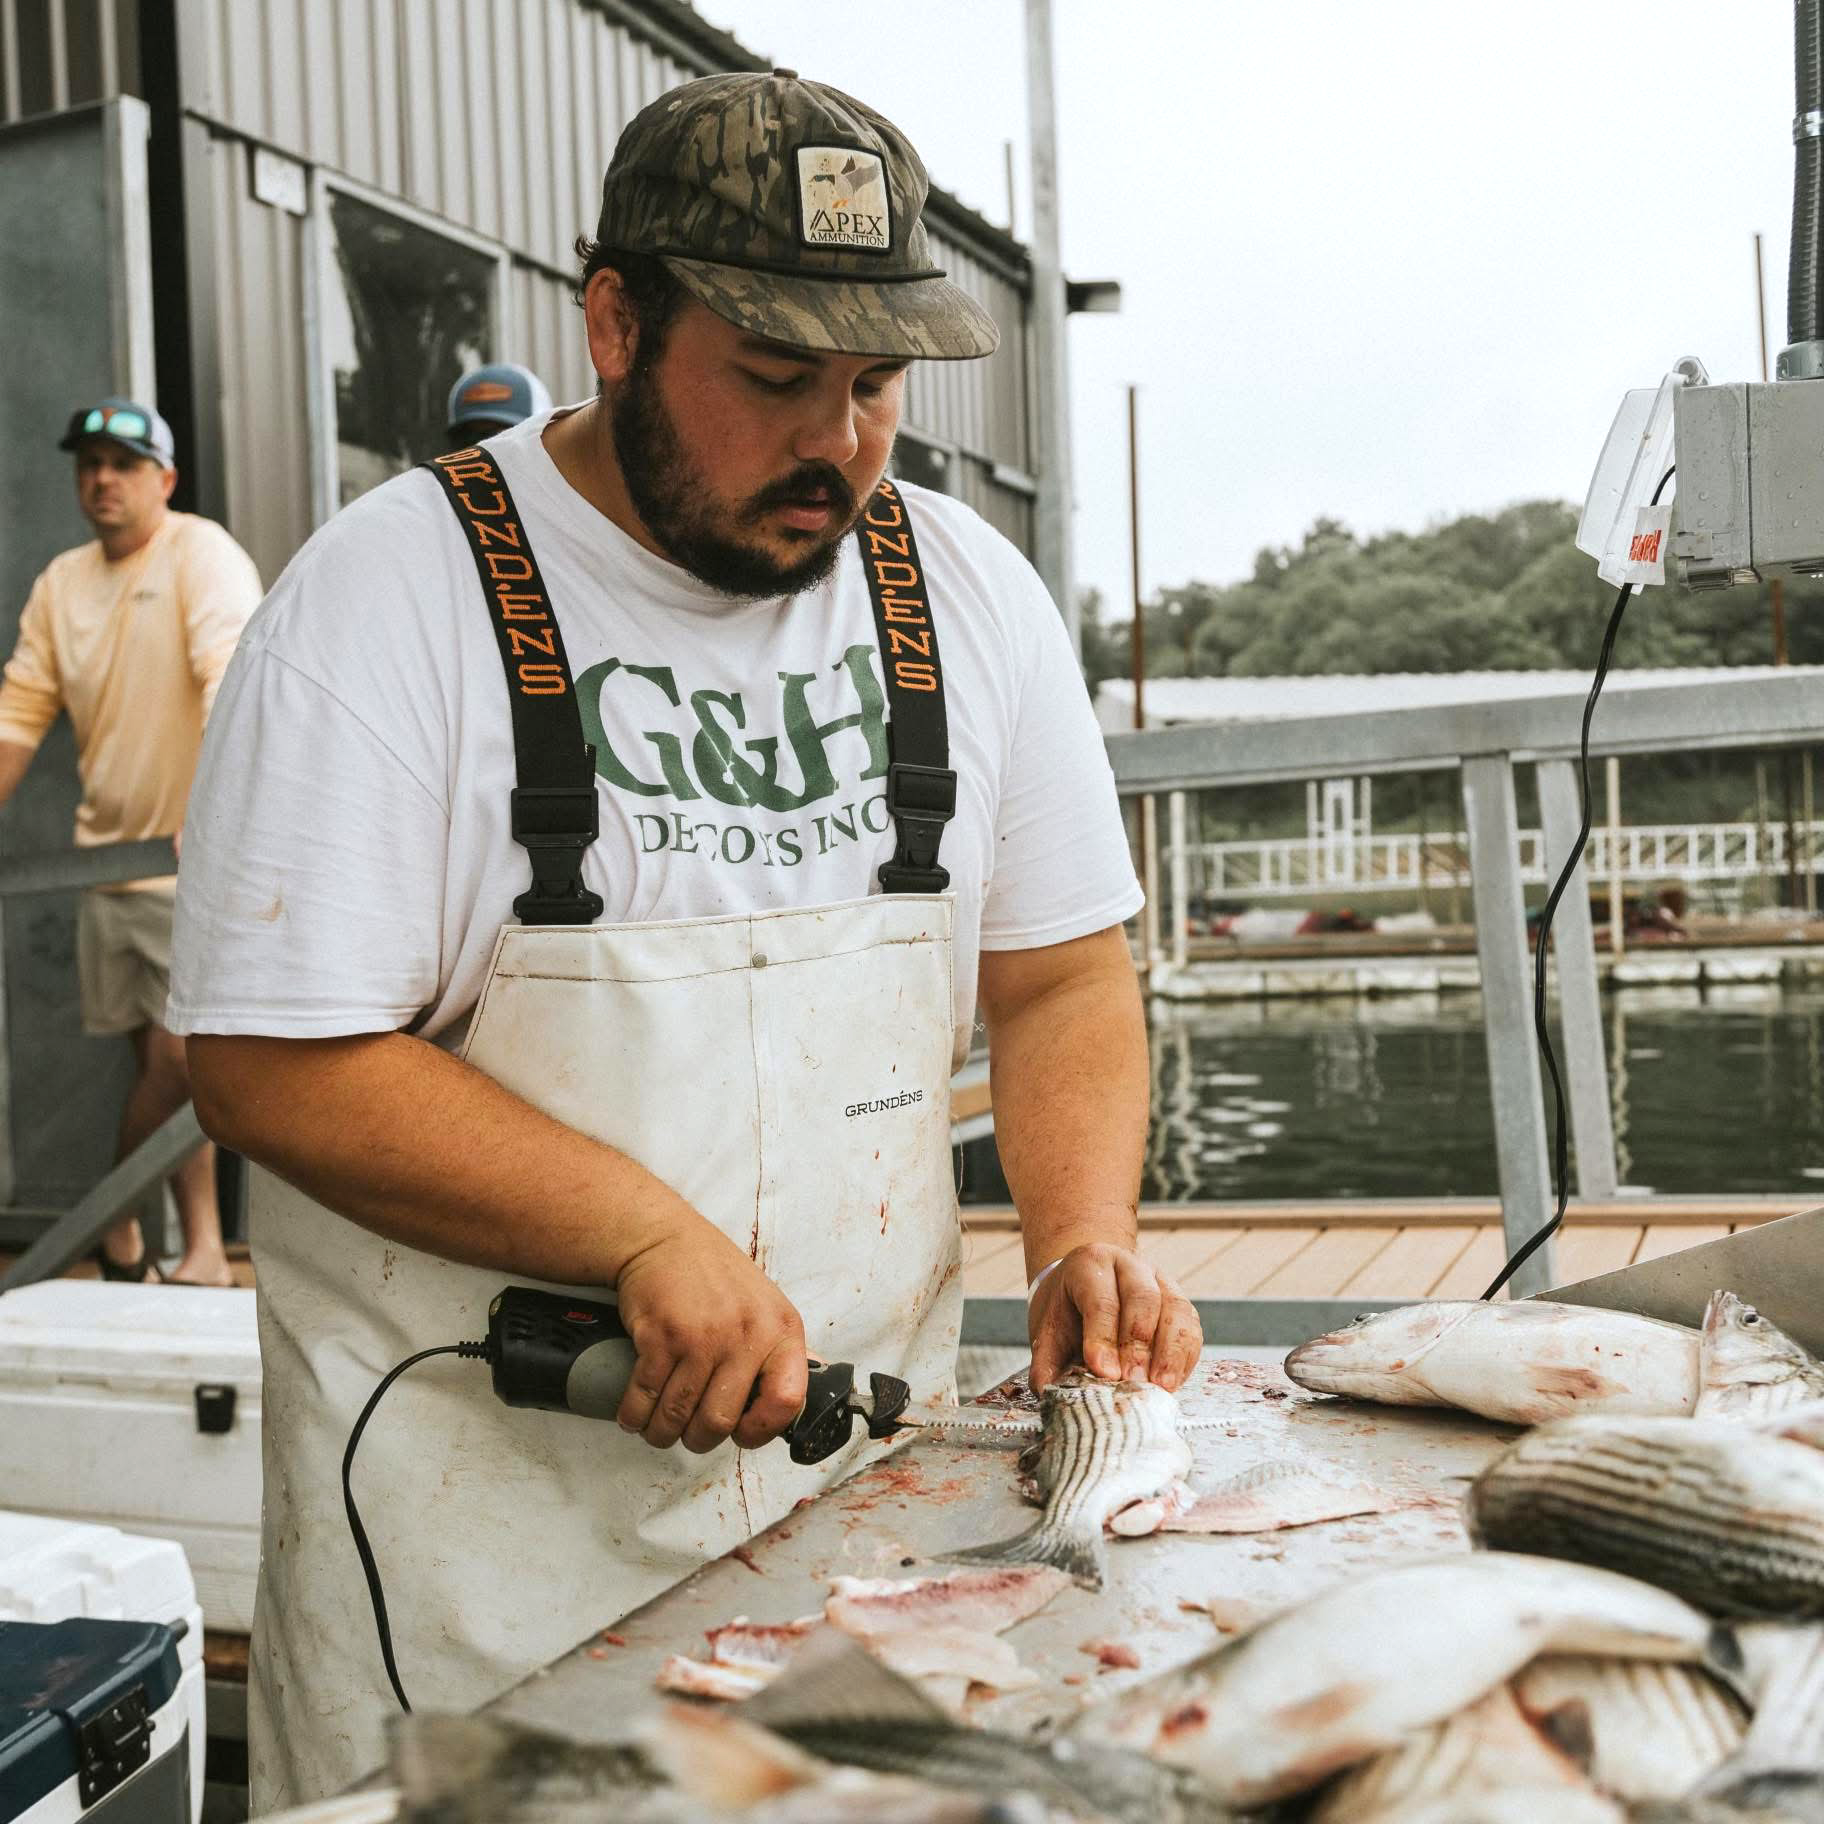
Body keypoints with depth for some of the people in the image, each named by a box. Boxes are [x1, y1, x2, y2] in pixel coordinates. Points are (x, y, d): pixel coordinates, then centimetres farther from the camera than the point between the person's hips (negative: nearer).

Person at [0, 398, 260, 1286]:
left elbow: (232, 679, -25)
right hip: (110, 849, 6)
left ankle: (120, 1226, 12)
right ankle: (201, 1251, 18)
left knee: (175, 1053, -8)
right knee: (161, 1055, 9)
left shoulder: (202, 555, -10)